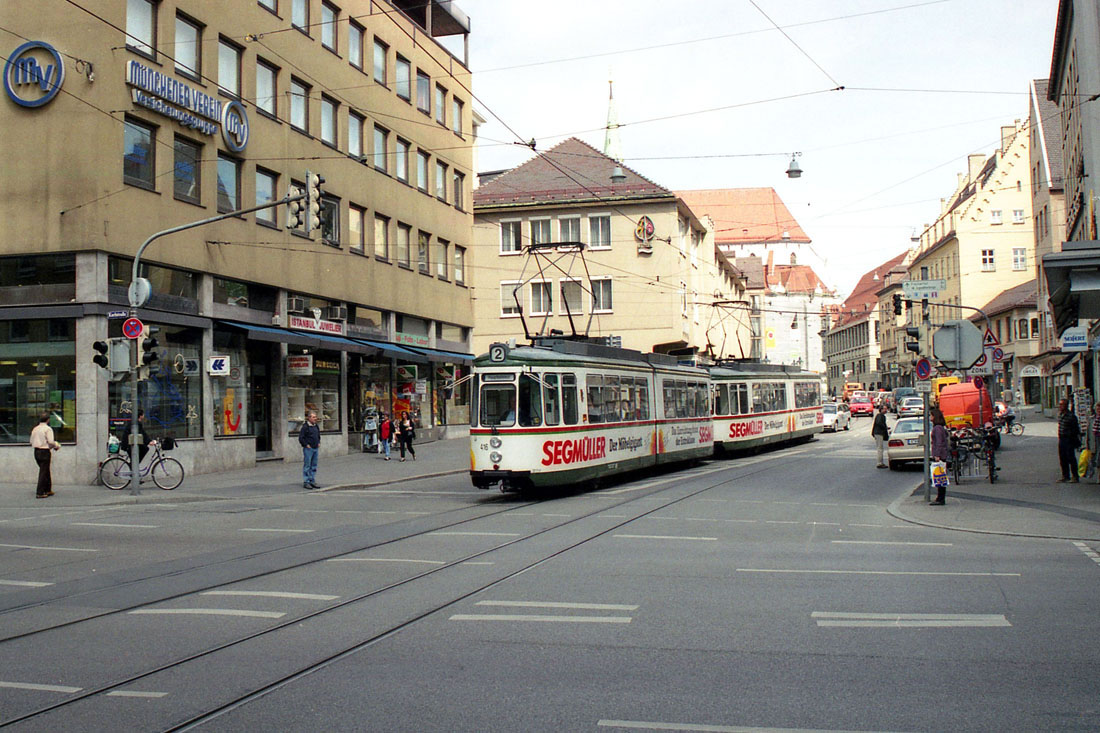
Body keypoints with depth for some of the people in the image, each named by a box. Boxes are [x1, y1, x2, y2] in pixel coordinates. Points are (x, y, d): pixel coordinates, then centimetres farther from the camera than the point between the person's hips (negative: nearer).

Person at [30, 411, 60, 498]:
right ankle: (40, 493, -3)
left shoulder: (35, 429, 10)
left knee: (46, 471, 18)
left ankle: (48, 490, 25)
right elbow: (51, 442, -17)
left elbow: (31, 442, 13)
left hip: (36, 451, 7)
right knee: (43, 472, -3)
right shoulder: (48, 429, -12)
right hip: (45, 452, -7)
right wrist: (57, 445, 1)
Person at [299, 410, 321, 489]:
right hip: (308, 449, -8)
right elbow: (301, 438, -12)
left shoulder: (316, 426, 12)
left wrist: (318, 443, 16)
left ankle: (312, 481, 18)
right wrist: (306, 445, -13)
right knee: (307, 465, -4)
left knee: (314, 466, 11)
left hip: (315, 448, 8)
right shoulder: (305, 427, -11)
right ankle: (306, 482, 0)